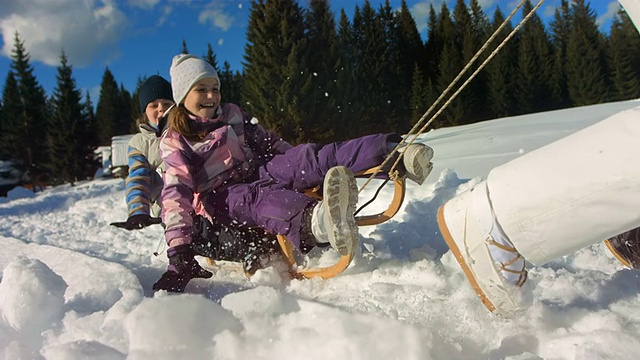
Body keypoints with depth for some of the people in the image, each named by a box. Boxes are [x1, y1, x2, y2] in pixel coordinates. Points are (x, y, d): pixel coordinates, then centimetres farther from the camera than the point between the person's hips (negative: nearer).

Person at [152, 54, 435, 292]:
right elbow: (176, 194, -12)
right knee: (259, 197, -39)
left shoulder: (232, 114, 14)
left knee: (307, 157, -23)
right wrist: (179, 250, -25)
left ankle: (396, 156, -46)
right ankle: (318, 224, -76)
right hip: (220, 198, -4)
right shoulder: (175, 142, -1)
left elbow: (270, 144, 18)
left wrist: (306, 170, 10)